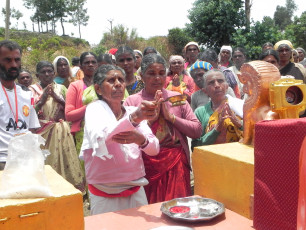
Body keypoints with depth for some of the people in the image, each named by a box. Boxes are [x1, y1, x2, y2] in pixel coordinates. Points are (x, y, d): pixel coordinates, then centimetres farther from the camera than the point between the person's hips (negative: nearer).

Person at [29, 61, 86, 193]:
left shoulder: (61, 88, 10)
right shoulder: (32, 90, 5)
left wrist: (57, 98, -11)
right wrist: (42, 100, -14)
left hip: (61, 132, 1)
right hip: (41, 133, -1)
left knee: (64, 161, 1)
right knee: (43, 163, -2)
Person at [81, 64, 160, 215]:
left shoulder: (134, 112, 5)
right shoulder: (95, 109, -8)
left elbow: (154, 149, -4)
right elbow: (99, 138, -30)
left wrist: (140, 139, -27)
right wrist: (133, 119, -45)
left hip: (136, 192, 4)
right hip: (105, 196, -4)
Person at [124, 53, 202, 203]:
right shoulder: (131, 101, 1)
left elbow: (197, 131, 2)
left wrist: (171, 116, -7)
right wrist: (151, 117, -13)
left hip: (176, 164, 2)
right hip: (147, 167, -1)